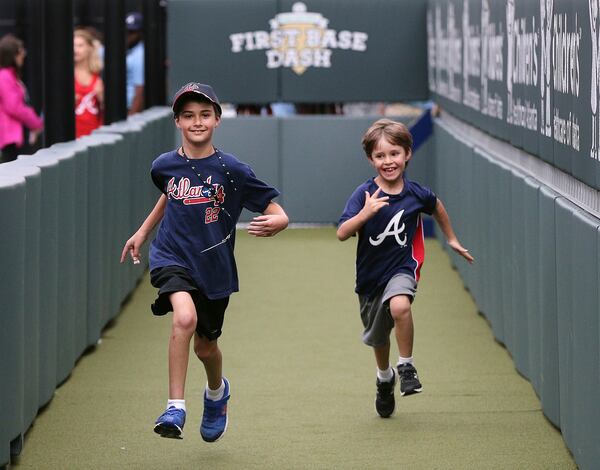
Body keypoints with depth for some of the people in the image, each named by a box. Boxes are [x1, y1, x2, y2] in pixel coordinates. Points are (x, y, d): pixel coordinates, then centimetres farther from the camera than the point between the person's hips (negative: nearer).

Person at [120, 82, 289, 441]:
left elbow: (280, 215, -10)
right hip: (172, 258, 0)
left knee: (205, 346, 14)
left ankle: (217, 392, 50)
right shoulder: (165, 166, -2)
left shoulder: (231, 170, -11)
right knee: (185, 318, -30)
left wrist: (273, 224, -32)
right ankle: (176, 408, -24)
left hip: (215, 267, 0)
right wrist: (143, 231, 27)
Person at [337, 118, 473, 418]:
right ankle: (384, 379, 51)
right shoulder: (364, 194, -16)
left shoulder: (416, 194, -10)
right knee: (378, 337, 19)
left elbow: (436, 206, 15)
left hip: (403, 267, -1)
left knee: (400, 307, -35)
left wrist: (451, 239, 25)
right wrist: (365, 214, -42)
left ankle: (406, 366, -13)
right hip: (371, 274, 2)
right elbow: (342, 233, -26)